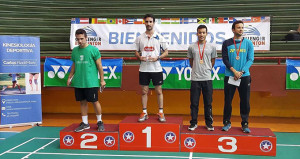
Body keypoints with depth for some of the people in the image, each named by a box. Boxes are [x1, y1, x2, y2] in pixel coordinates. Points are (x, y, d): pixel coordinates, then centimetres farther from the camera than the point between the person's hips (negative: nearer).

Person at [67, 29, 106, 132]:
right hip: (78, 82, 5)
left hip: (91, 82, -4)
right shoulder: (75, 50, 10)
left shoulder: (93, 49, -5)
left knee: (95, 101, 2)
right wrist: (70, 77, 15)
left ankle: (99, 122, 18)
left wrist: (102, 80, -4)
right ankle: (85, 123, 21)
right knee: (82, 102, 10)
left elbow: (99, 66, -3)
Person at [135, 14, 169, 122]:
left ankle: (161, 113, 14)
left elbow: (166, 52, 3)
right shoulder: (140, 38, 6)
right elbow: (136, 52, 12)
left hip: (156, 68, -2)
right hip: (143, 69, 2)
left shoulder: (159, 37, 0)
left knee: (159, 91, 4)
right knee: (144, 91, 7)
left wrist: (157, 58, -13)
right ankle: (144, 113, 17)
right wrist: (140, 57, -10)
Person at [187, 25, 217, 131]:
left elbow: (212, 62, 15)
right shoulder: (191, 47, 4)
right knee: (194, 103, 4)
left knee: (208, 103, 7)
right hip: (195, 79, 0)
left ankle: (209, 123, 19)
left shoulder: (212, 47, 4)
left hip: (207, 78, 0)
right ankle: (193, 123, 16)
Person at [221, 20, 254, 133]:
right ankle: (227, 123, 15)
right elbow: (225, 59, -2)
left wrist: (241, 72, -12)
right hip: (230, 76, 0)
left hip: (244, 76, 1)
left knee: (245, 101, 3)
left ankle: (245, 124, 14)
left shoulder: (248, 43, 5)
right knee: (228, 101, 3)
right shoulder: (227, 43, 4)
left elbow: (250, 59, 1)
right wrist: (234, 71, -13)